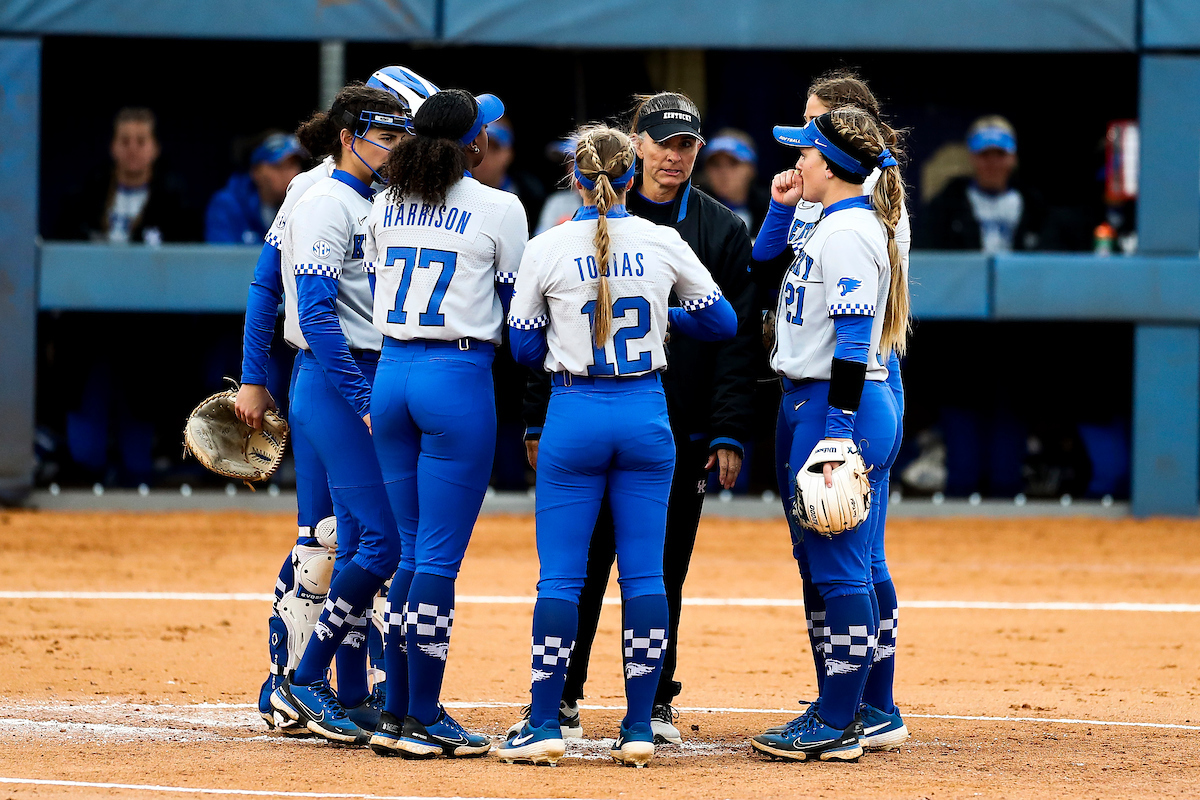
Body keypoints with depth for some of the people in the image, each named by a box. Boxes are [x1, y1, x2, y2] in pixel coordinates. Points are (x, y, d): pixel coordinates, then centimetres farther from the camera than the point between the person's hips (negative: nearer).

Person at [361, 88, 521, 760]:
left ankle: (396, 715, 14)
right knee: (440, 557, -2)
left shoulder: (386, 206, 9)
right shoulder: (499, 209, -7)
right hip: (459, 377, -6)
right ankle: (423, 719, -2)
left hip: (392, 375, 6)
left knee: (415, 551, 14)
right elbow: (517, 314, -1)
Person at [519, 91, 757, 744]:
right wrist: (538, 419, 0)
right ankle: (561, 699, 10)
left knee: (662, 569, 5)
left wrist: (729, 434, -6)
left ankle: (655, 704, 13)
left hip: (682, 430, 0)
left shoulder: (722, 230, 5)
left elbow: (737, 337, 2)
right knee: (581, 564, 0)